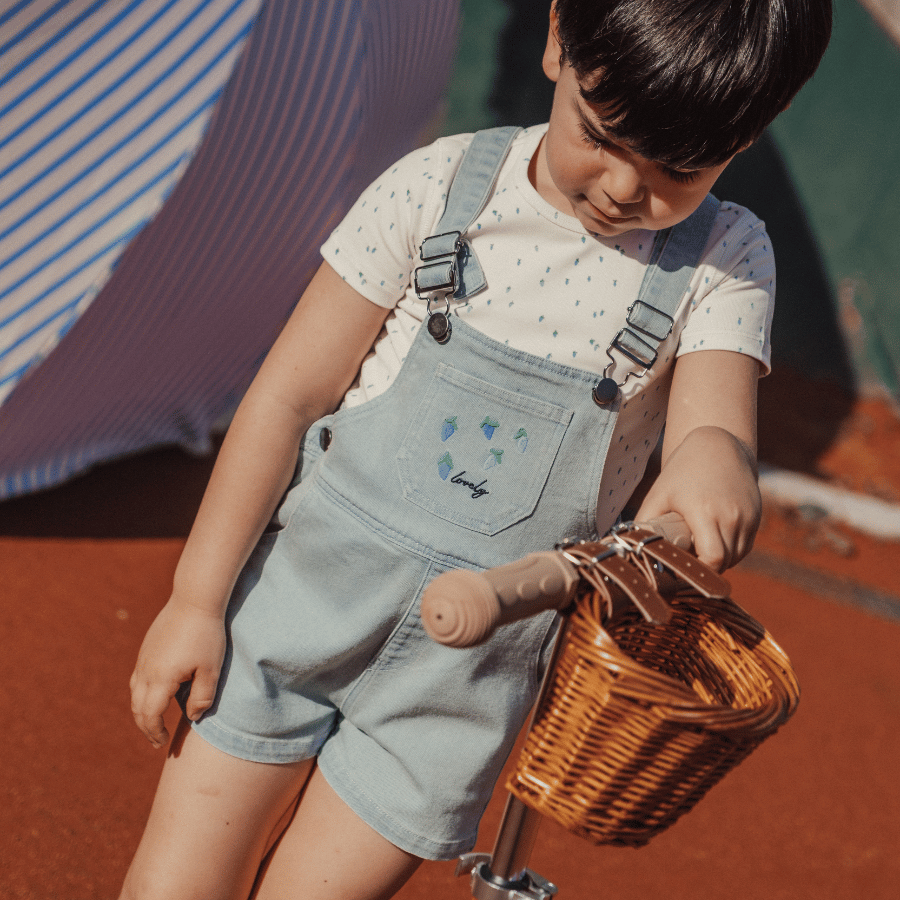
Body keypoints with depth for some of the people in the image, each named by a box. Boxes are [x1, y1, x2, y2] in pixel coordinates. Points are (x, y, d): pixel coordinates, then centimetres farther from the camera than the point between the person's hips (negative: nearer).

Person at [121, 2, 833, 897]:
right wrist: (196, 597, -4)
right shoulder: (440, 185, -9)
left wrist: (716, 453, -45)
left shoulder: (723, 262, -5)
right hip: (303, 588, 1)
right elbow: (287, 396, -5)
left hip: (466, 664, 0)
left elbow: (716, 417, -19)